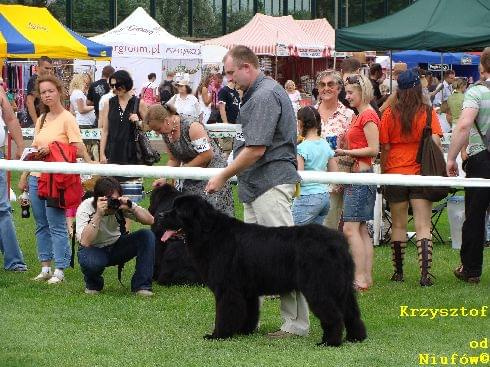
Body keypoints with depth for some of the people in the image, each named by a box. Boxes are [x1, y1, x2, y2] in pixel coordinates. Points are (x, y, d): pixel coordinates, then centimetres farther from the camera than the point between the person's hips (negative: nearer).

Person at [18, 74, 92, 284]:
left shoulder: (67, 119, -8)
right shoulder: (41, 120, 13)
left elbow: (79, 150, -14)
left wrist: (52, 149, -20)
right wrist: (24, 176, 16)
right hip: (36, 177, 7)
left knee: (56, 225, -5)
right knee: (41, 225, 10)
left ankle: (59, 270, 0)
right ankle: (45, 268, 17)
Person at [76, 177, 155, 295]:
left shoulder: (120, 204, -14)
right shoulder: (85, 208, -24)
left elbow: (150, 220, -17)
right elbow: (85, 242, -37)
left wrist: (132, 208, -34)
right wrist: (98, 214, -42)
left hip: (116, 247, 4)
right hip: (94, 250, -4)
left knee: (147, 236, -20)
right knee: (91, 263, -40)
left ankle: (141, 285, -13)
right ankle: (93, 284, -2)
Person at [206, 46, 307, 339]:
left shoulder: (265, 96, -16)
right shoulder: (258, 93, 17)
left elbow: (256, 150, -20)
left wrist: (223, 177, -12)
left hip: (270, 184, -11)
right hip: (256, 186, 11)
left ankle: (297, 323, -7)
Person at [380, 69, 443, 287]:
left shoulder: (389, 114, -3)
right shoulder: (428, 112, -4)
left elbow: (384, 148, -1)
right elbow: (436, 142, -7)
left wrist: (383, 173, 9)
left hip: (395, 174, 1)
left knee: (398, 226, 11)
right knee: (423, 226, -1)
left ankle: (398, 272, 15)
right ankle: (425, 274, -10)